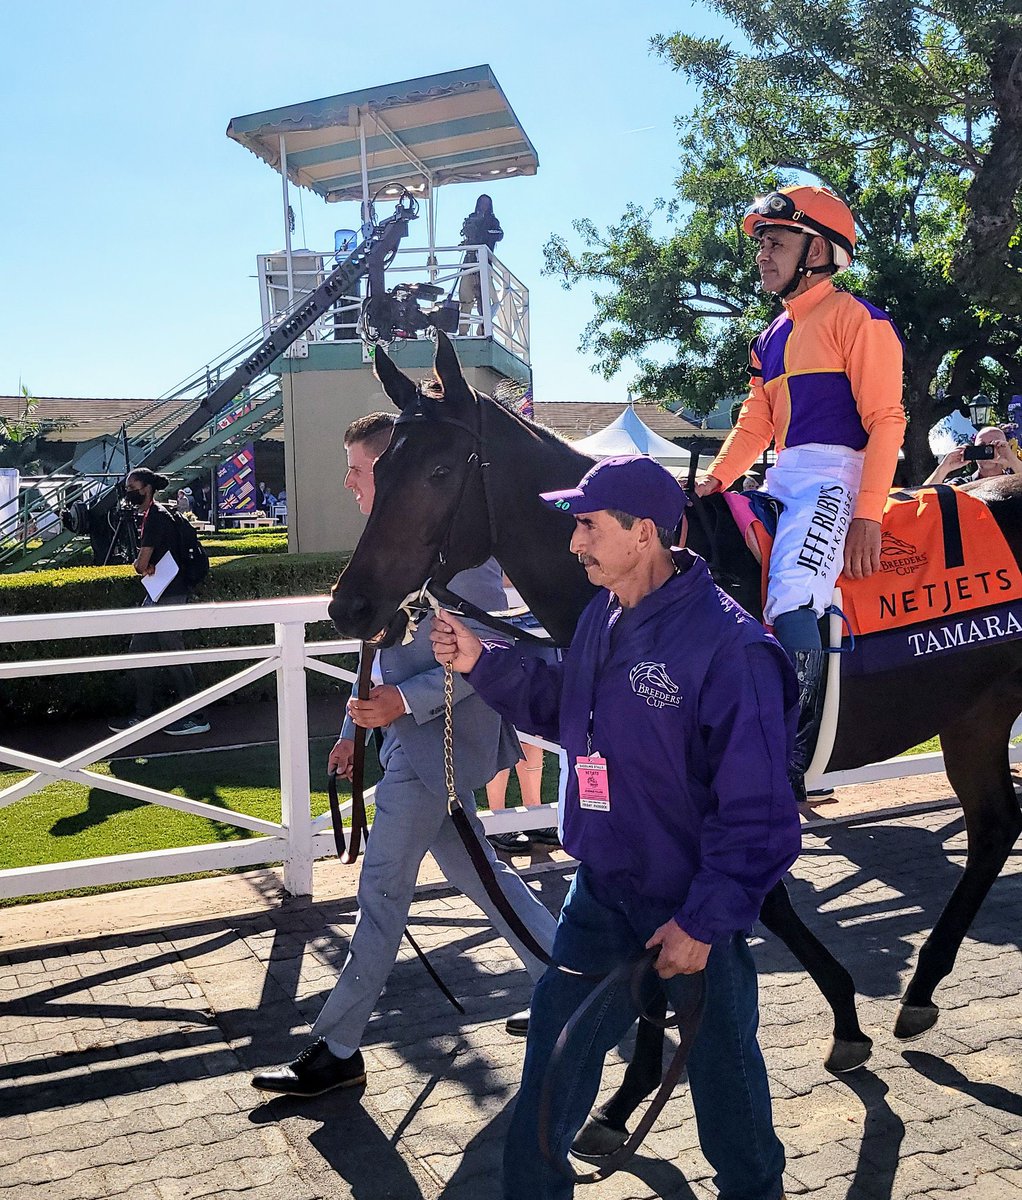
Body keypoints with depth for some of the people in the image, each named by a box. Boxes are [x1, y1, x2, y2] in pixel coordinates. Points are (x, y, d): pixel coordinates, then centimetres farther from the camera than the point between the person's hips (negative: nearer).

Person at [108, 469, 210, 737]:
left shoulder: (156, 517, -16)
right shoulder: (150, 515, 16)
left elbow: (141, 563, -18)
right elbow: (142, 562, 15)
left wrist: (142, 564, 4)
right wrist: (147, 565, -7)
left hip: (168, 596, -11)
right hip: (158, 595, 11)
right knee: (140, 651, 13)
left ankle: (196, 717, 0)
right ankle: (144, 715, 21)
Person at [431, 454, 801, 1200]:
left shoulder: (728, 647, -25)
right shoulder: (603, 617, -1)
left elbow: (757, 812, -22)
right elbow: (562, 711, 14)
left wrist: (705, 921, -20)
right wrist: (483, 664, 0)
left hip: (694, 910, -6)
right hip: (604, 887, 6)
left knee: (721, 1062, 16)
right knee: (556, 1038, 16)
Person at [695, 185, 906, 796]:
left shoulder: (855, 318, -3)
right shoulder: (773, 337, 22)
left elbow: (885, 420, -11)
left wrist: (867, 516, -21)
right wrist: (715, 480, 1)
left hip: (833, 476, -9)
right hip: (781, 482, 9)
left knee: (790, 602, -28)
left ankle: (790, 762, -23)